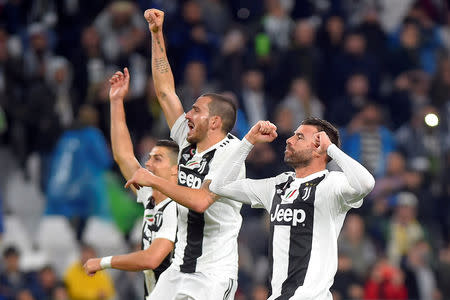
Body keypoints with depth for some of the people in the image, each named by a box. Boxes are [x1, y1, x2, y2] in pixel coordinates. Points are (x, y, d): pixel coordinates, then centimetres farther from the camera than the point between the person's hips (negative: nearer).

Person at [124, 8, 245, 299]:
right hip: (179, 270, 8)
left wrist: (154, 180, -20)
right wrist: (157, 34, 13)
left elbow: (201, 201, -26)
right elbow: (165, 90, 15)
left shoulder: (230, 152, -12)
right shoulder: (188, 143, 9)